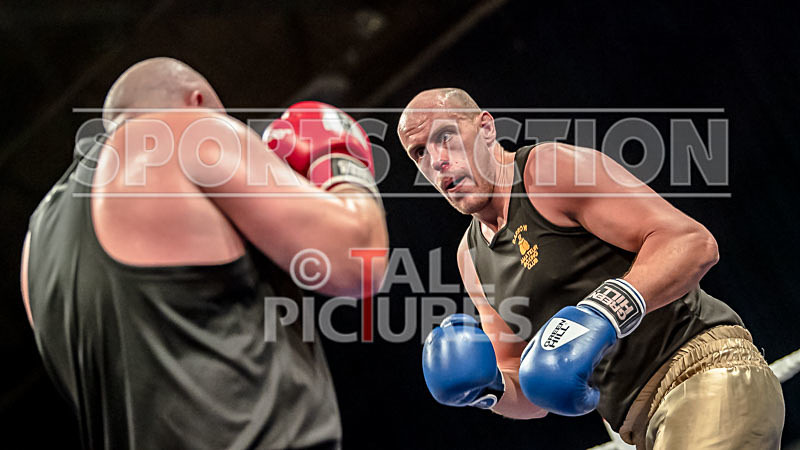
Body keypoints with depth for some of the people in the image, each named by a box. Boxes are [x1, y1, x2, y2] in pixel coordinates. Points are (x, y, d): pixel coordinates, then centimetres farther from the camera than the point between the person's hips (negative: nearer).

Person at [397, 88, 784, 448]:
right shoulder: (472, 256, 18)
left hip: (707, 372, -8)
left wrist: (602, 315, -29)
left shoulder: (552, 169, -6)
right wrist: (489, 388, -2)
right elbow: (531, 399, 21)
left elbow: (692, 243, -16)